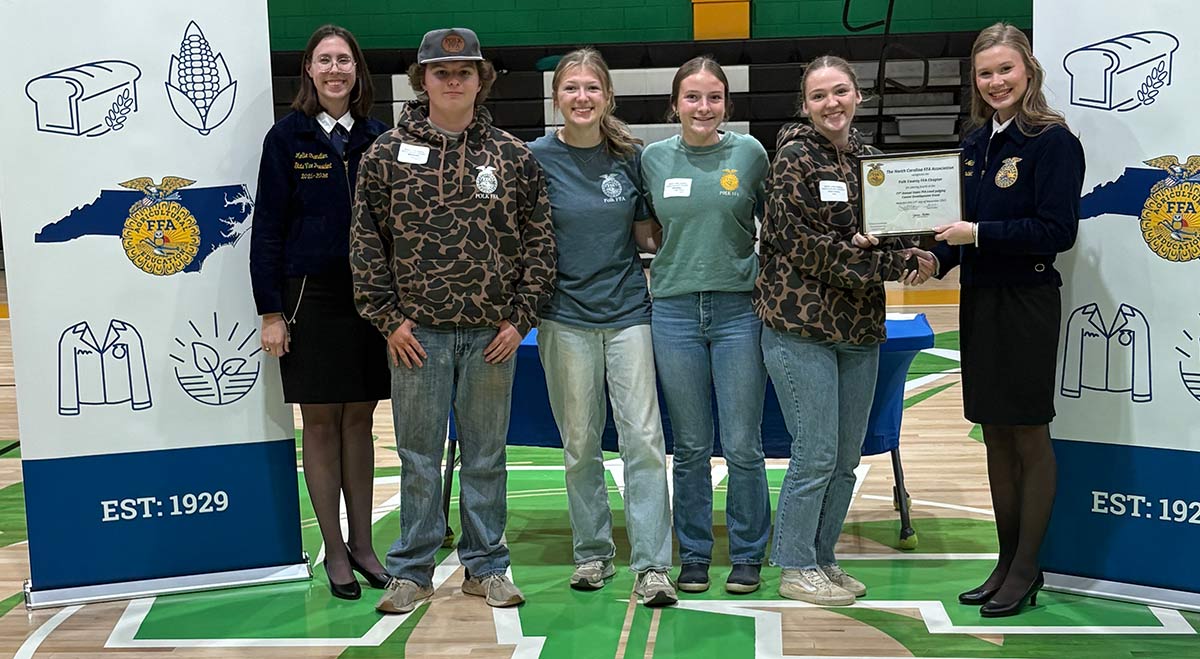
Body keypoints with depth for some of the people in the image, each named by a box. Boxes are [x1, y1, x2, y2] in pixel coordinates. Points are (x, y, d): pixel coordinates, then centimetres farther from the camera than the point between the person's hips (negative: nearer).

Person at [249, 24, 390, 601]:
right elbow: (267, 227, -3)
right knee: (321, 421, 5)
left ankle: (362, 543, 20)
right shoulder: (287, 137, -2)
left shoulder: (377, 138, 6)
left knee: (359, 418, 10)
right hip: (310, 296, -2)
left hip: (370, 295, 3)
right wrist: (270, 312, -8)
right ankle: (334, 552, 15)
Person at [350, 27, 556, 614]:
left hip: (491, 334, 1)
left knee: (486, 456, 10)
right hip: (417, 333, -1)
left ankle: (485, 567, 23)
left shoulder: (513, 156, 4)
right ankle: (411, 572, 19)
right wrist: (388, 318, -4)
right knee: (418, 457, 7)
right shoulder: (387, 153, 2)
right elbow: (366, 240, 2)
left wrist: (520, 318, -1)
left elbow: (538, 240, 5)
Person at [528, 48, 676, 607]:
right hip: (566, 315, -1)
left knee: (643, 437, -3)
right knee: (579, 444, 7)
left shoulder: (631, 155, 4)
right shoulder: (537, 157, -1)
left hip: (627, 309, 1)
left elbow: (647, 234, 11)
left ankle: (652, 565, 2)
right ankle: (593, 553, 22)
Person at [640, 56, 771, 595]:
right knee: (691, 447, 8)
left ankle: (747, 556, 17)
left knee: (743, 446, 1)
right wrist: (676, 259, 4)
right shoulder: (654, 158, 5)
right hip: (675, 309, 1)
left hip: (740, 307, -1)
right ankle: (693, 556, 21)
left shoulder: (749, 152, 2)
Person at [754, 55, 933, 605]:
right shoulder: (795, 157, -6)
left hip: (859, 326, 7)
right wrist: (895, 264, -13)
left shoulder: (869, 158, 13)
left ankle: (822, 558, 24)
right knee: (816, 455, -5)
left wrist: (906, 257, -8)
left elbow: (888, 233, 16)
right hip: (801, 322, -7)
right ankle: (795, 568, 10)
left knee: (847, 457, 10)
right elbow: (804, 244, -14)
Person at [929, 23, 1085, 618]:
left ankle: (1026, 570, 13)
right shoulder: (976, 142, 11)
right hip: (979, 299, 7)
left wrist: (979, 233, -20)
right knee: (995, 435, 12)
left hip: (1026, 302, -7)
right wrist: (938, 257, -2)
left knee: (1029, 435, 2)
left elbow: (1057, 230, -17)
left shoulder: (1053, 140, -10)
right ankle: (1006, 562, 23)